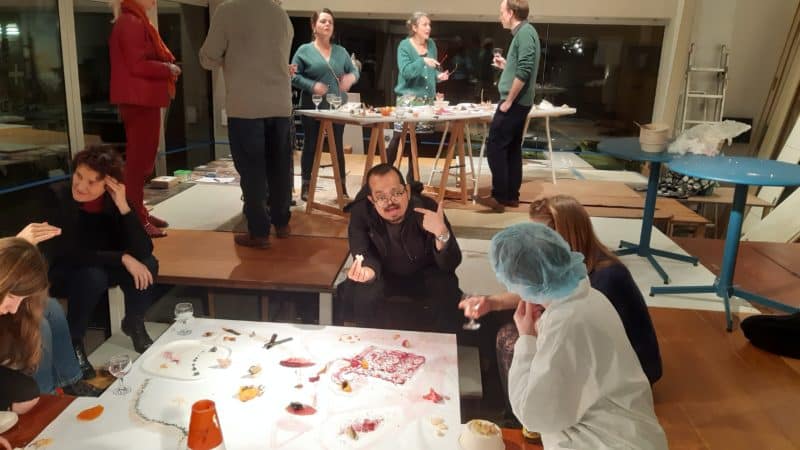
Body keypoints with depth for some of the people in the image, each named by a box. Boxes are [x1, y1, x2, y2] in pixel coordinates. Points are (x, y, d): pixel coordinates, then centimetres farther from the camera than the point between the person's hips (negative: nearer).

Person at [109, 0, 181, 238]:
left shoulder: (135, 22, 20)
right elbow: (138, 65, -21)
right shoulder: (131, 22, -12)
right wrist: (168, 69, -10)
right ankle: (136, 220, -3)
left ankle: (139, 212, 23)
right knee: (139, 159, -8)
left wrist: (166, 66, 6)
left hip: (143, 99, 11)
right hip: (139, 100, -11)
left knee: (142, 158, 14)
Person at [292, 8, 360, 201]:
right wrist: (312, 86, -18)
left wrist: (352, 77, -10)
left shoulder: (341, 51, 11)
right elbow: (293, 76, -3)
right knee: (311, 146, 4)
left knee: (338, 146, 7)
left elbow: (354, 70, 14)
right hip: (312, 107, -3)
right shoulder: (304, 50, 0)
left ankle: (343, 188, 14)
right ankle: (306, 187, 13)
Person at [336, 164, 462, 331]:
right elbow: (366, 257, -27)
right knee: (362, 295, -28)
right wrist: (367, 270, -52)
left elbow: (451, 264, -27)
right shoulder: (361, 212, -23)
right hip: (384, 275, 1)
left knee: (447, 294, -28)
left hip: (424, 275, 0)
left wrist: (442, 233, -48)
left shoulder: (427, 208, -26)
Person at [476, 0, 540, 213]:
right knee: (512, 147, 10)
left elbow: (524, 72, -23)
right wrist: (506, 65, 15)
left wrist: (508, 101, -19)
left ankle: (500, 196, -6)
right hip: (519, 102, 10)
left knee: (494, 145, -8)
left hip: (514, 102, -10)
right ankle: (511, 195, 15)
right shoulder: (523, 33, 16)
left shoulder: (525, 32, -13)